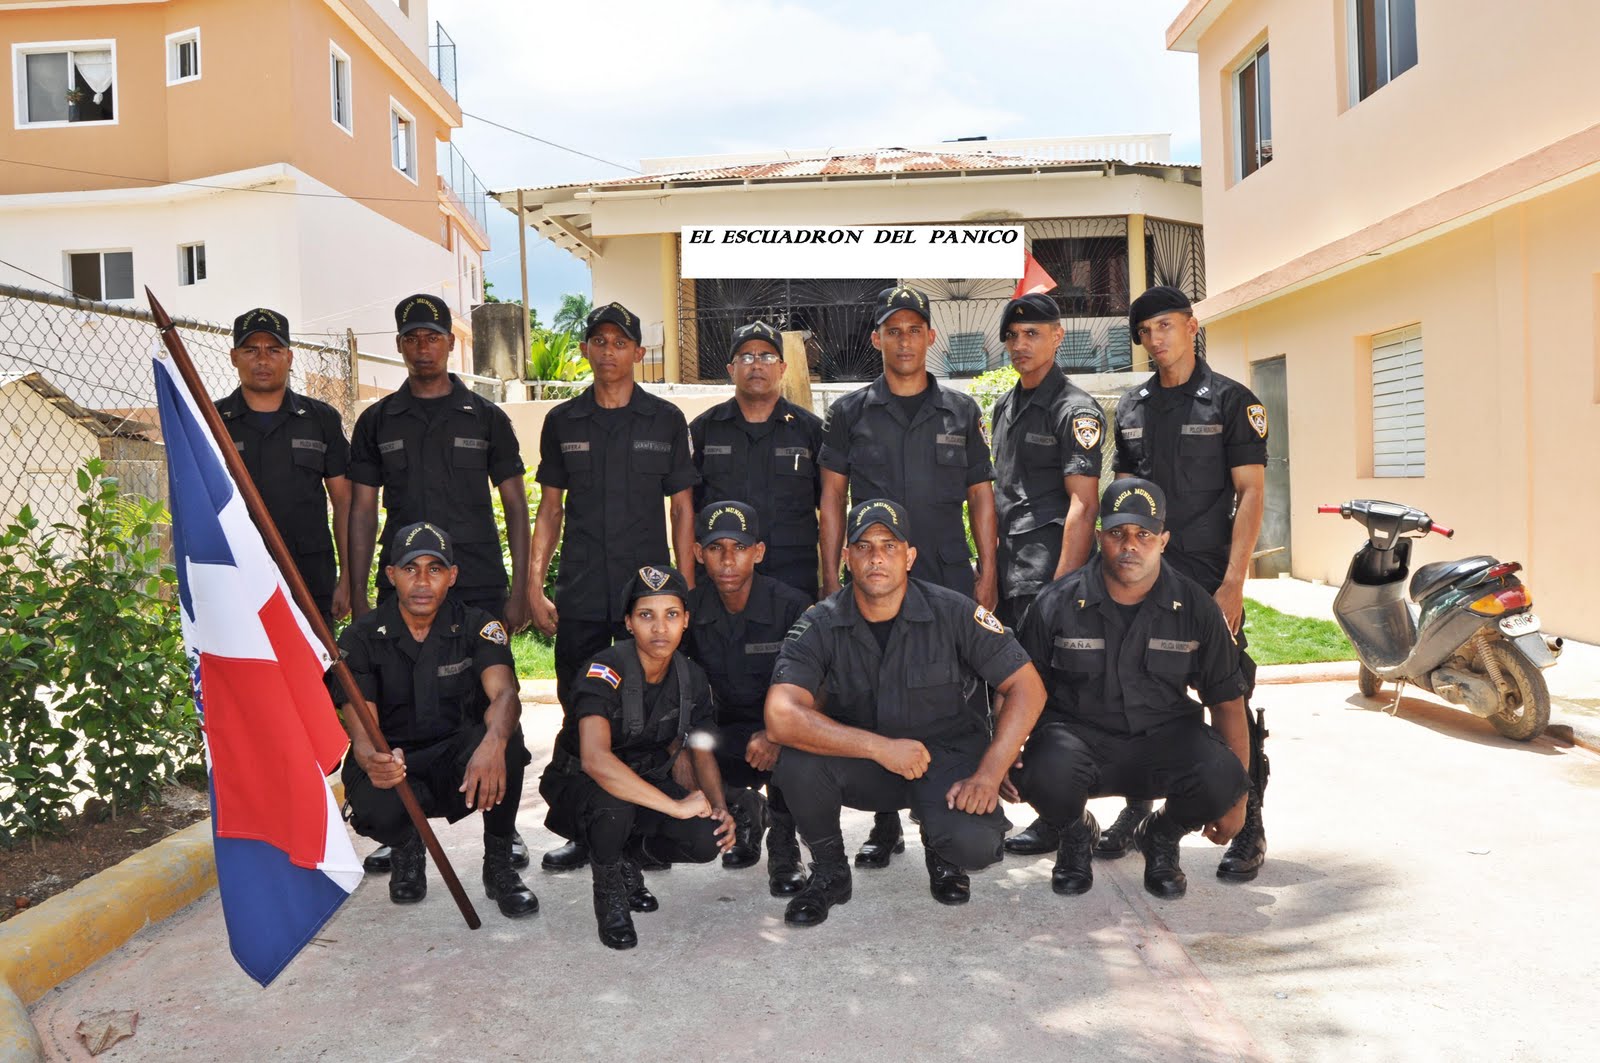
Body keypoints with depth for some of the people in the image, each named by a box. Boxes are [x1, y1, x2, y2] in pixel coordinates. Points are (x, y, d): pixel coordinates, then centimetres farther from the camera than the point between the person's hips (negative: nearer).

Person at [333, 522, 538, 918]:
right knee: (376, 810, -35)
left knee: (506, 738, -33)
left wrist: (493, 741, -50)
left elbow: (504, 694, -26)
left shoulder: (477, 626, -7)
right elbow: (361, 730, -17)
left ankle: (499, 864, -9)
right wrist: (371, 759, -43)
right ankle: (406, 848, 7)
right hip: (391, 764, 0)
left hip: (459, 762, 0)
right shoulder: (362, 637, -7)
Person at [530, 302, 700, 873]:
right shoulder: (563, 421, 9)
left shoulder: (665, 420, 4)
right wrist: (535, 586, 4)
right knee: (580, 713, 6)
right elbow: (550, 508, 12)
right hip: (579, 596, 2)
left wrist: (685, 590, 0)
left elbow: (682, 509, 6)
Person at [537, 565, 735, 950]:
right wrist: (676, 805, -38)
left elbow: (702, 753, 6)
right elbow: (595, 761, -41)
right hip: (579, 784, -5)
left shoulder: (692, 678, -7)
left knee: (709, 839, -22)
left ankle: (629, 851, 10)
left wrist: (720, 808, -13)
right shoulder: (606, 671, -26)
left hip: (646, 781, 5)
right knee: (613, 805, -39)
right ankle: (609, 889, -6)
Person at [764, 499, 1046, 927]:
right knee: (796, 759, -29)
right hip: (861, 764, 1)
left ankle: (943, 853, 11)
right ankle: (829, 872, 0)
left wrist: (988, 775, -20)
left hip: (946, 755, -1)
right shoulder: (820, 625, -12)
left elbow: (1027, 687, -9)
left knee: (974, 843, -30)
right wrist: (880, 747, -32)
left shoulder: (954, 613, -12)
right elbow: (781, 716, -25)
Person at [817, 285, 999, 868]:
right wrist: (831, 578, 1)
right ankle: (886, 825, 16)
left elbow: (981, 496, 9)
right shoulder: (850, 413, 7)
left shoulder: (960, 410, 9)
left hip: (950, 576, 0)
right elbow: (832, 499, 7)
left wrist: (988, 572, 1)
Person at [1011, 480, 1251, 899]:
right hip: (1077, 734, -1)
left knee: (1220, 775, -30)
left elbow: (1227, 700, 6)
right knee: (1046, 774, -35)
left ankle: (1161, 837, 8)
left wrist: (1235, 797, 5)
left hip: (1164, 737, 2)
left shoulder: (1195, 607, 0)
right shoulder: (1057, 604, -5)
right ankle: (1075, 837, 6)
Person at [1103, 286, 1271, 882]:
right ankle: (1139, 809, 24)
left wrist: (1233, 582, -14)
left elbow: (1251, 493, -6)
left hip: (1210, 580, -4)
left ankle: (1249, 827, 10)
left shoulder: (1231, 401, -1)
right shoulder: (1132, 407, 13)